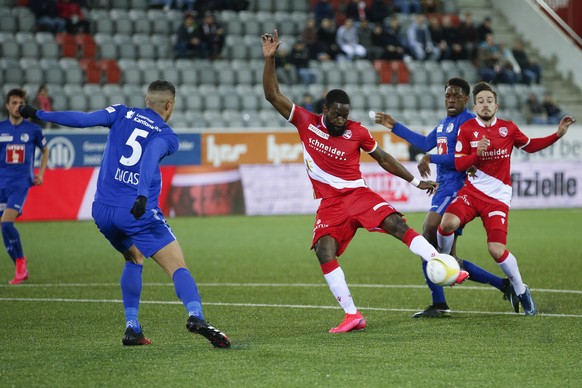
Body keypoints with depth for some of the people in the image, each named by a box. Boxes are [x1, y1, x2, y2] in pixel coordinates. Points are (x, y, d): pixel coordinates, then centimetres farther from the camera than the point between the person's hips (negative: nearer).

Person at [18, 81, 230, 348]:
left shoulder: (122, 114, 13)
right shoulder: (167, 136, 4)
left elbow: (83, 119, -1)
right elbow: (150, 156, -17)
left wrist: (39, 114, 5)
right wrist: (143, 195, -31)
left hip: (102, 210, 5)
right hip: (138, 212, -5)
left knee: (134, 259, 27)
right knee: (178, 266, -5)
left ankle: (132, 328, 18)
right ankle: (196, 316, -31)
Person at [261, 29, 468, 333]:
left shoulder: (357, 132, -1)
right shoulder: (306, 123, -1)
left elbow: (383, 158, 14)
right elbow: (273, 95, -4)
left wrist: (415, 181, 14)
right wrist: (270, 59, -15)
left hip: (358, 194, 0)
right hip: (329, 203, 0)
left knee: (395, 223, -24)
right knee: (324, 250, -22)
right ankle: (352, 315, -20)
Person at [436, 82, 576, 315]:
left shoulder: (508, 128, 4)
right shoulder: (467, 129, -1)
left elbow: (530, 146, 21)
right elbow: (459, 164, -2)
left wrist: (558, 134, 11)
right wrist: (477, 154, -22)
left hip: (497, 197, 0)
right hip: (472, 190, 0)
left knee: (496, 250, -13)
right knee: (448, 222, -29)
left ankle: (521, 290, 11)